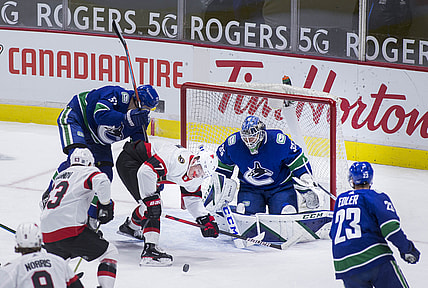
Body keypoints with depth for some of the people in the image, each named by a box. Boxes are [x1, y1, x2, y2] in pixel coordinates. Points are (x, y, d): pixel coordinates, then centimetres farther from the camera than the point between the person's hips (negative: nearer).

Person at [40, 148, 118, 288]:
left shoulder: (60, 176, 28)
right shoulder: (88, 171, 5)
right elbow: (101, 182, -19)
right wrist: (105, 205, -3)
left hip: (47, 234, 7)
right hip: (70, 230, -7)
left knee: (55, 259, 38)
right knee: (110, 253, 3)